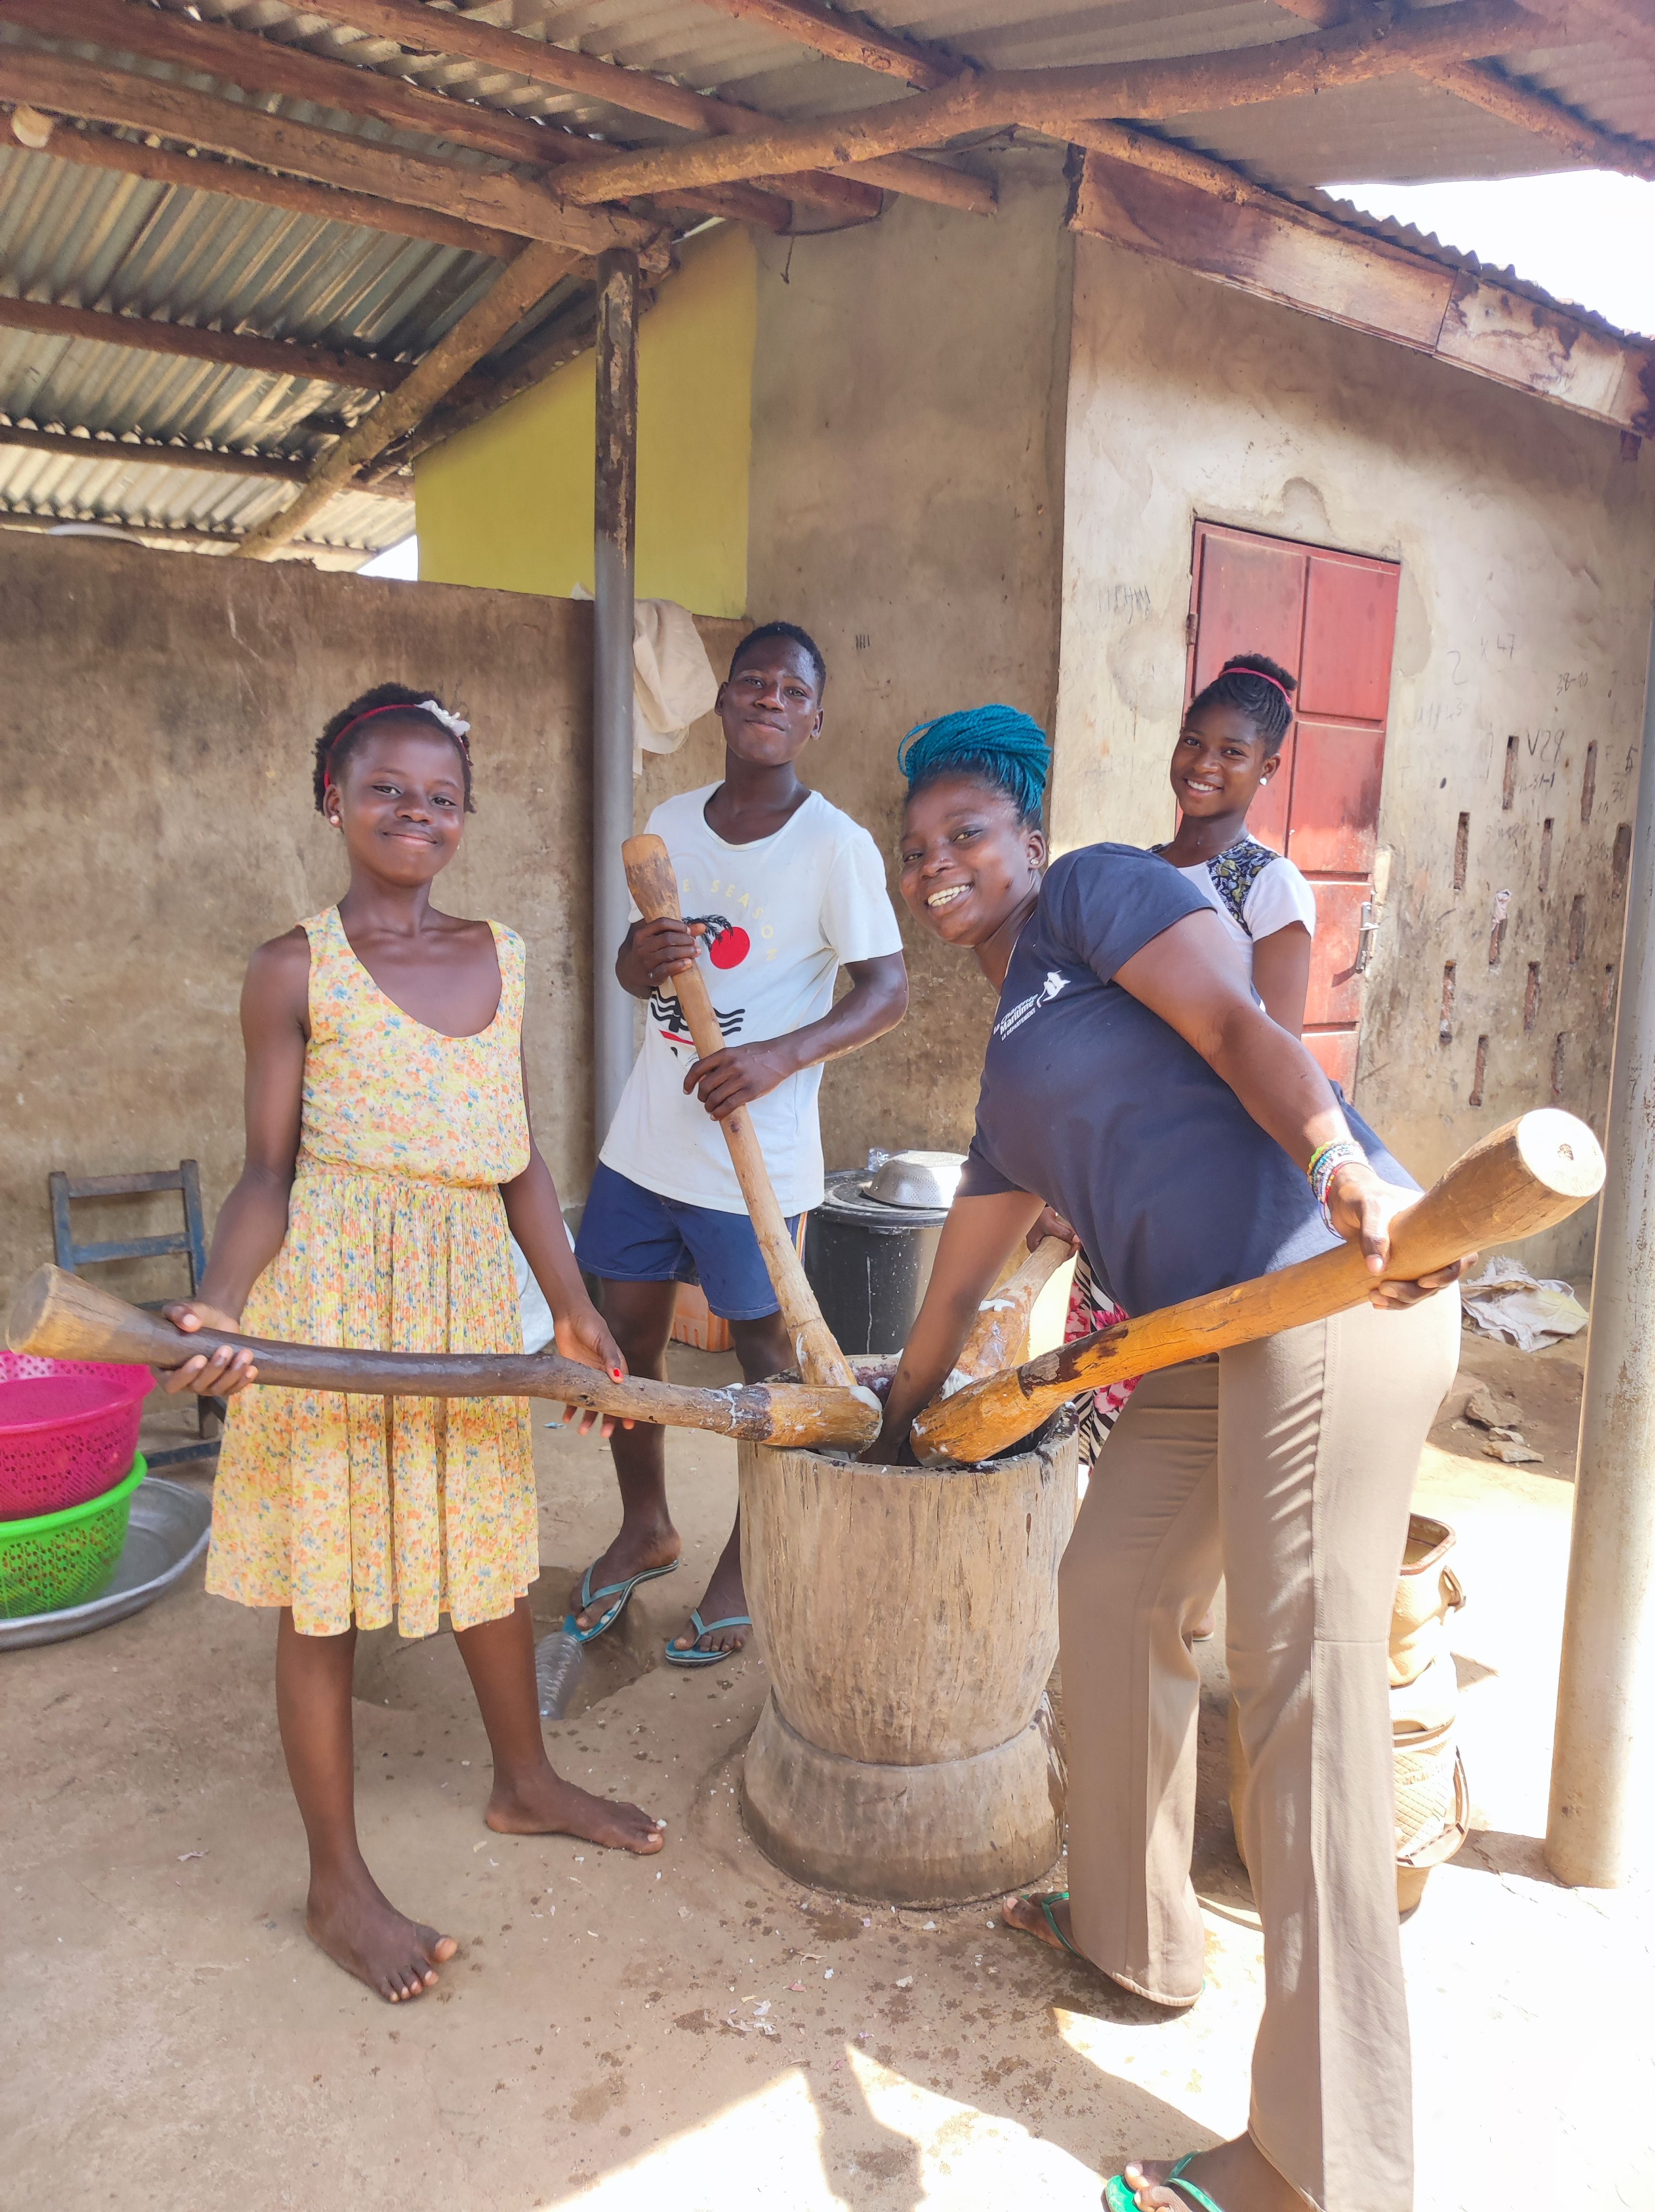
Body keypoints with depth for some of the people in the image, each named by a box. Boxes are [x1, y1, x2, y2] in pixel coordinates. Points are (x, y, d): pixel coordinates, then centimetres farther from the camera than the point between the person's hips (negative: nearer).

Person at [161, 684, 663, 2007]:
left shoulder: (500, 957, 8)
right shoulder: (297, 969, -5)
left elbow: (519, 1159, 11)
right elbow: (272, 1168, -5)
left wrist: (571, 1302, 8)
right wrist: (220, 1302, -21)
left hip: (471, 1289, 5)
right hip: (332, 1297, -5)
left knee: (491, 1539, 19)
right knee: (323, 1585, 6)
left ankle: (525, 1781, 42)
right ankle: (339, 1881, 24)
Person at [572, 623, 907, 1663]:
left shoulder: (835, 845, -10)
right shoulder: (673, 822, 7)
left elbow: (889, 988, -12)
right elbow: (633, 963, 14)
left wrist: (782, 1055, -27)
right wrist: (644, 957, -11)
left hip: (755, 1152, -6)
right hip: (647, 1136, 6)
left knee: (765, 1351, 9)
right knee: (626, 1331, 15)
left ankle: (749, 1562, 29)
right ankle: (647, 1528, 38)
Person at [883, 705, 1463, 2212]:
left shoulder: (1095, 894, 5)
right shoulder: (1014, 1063, 28)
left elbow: (1236, 1026, -11)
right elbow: (964, 1269, 36)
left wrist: (1342, 1165, -29)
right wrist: (898, 1422, 44)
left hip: (1332, 1302, -10)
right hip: (1208, 1337, 10)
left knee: (1306, 1683, -7)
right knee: (1111, 1592, 18)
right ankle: (1132, 1933, 39)